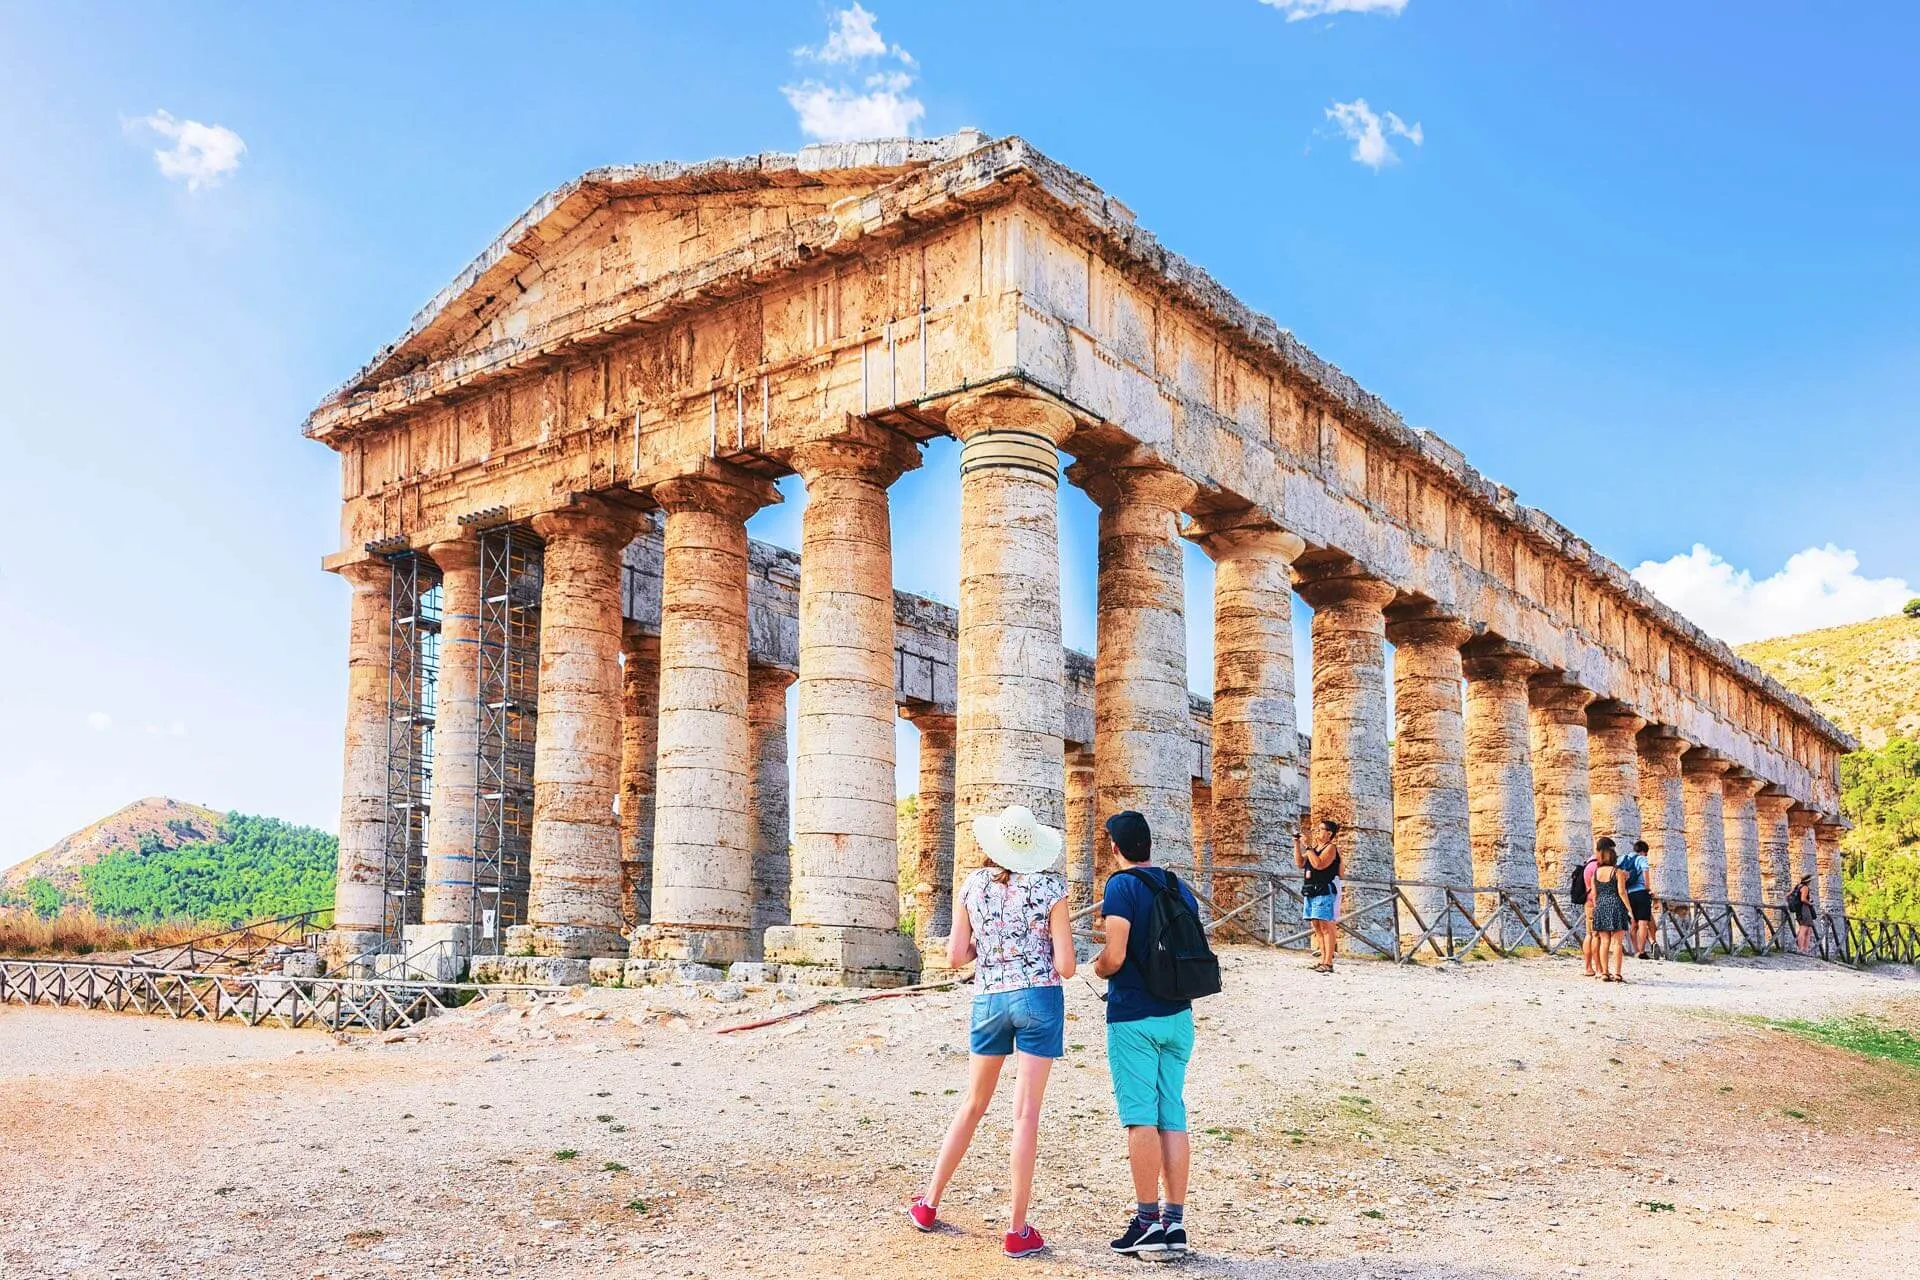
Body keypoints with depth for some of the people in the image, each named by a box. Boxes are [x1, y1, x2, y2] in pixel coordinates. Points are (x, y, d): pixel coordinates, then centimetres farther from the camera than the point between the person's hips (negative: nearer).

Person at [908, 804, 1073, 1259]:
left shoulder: (973, 885, 1)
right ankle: (1017, 1230, 3)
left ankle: (929, 1204, 27)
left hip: (989, 999, 3)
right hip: (1038, 999, -3)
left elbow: (955, 957, 2)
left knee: (973, 1105, 19)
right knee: (1026, 1114, 0)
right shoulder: (1050, 887, -7)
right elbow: (1065, 966, -9)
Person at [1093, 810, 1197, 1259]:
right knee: (1173, 1116, 7)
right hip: (1178, 1016, 6)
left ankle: (1148, 1222, -1)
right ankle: (1174, 1222, 9)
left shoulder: (1122, 885, -10)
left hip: (1133, 1018, -6)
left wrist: (1098, 968, 3)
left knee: (1140, 1117, -3)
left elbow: (1114, 957, -18)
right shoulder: (1180, 888, 11)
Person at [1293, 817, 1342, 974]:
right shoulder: (1315, 848, 19)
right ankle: (1323, 960, 11)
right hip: (1310, 892, 8)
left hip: (1324, 891, -8)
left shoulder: (1331, 848, -6)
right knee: (1317, 927, 8)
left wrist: (1306, 846, -18)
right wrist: (1297, 844, 6)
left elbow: (1319, 864, -21)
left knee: (1325, 926, -10)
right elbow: (1300, 863, 13)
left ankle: (1328, 963, -12)